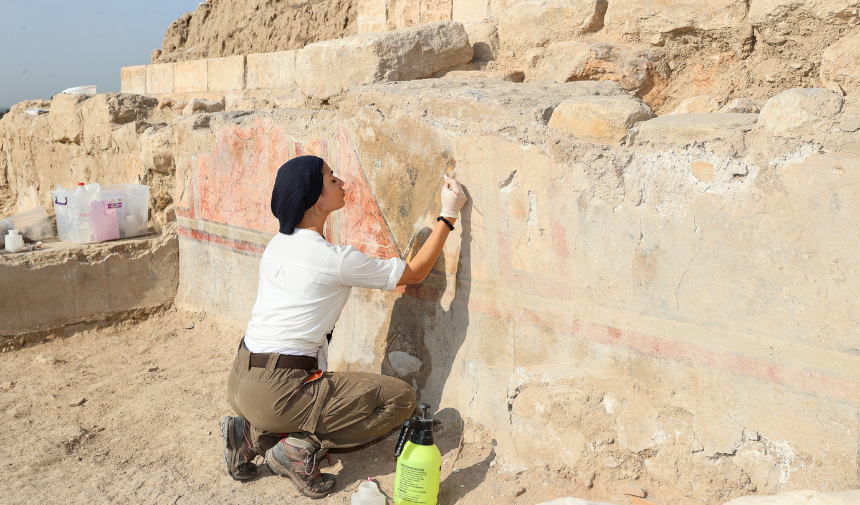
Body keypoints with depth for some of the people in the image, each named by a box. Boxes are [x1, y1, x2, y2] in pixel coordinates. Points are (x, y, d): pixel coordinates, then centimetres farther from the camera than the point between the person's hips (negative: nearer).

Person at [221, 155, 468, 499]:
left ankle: (253, 434, 15)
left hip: (240, 382, 8)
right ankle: (301, 446, -4)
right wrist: (449, 215, 1)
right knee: (400, 398, -2)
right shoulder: (336, 259, -15)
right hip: (276, 392, -8)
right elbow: (415, 273, -3)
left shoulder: (277, 244, 8)